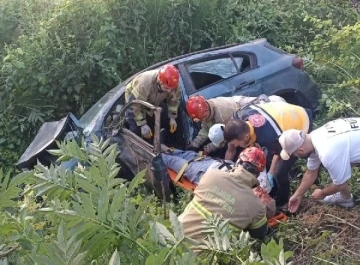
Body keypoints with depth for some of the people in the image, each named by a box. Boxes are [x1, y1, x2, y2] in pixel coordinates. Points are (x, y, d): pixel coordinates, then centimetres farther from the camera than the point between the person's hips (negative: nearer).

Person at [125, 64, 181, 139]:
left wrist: (172, 117, -15)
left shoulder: (172, 83, -31)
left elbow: (174, 100, -9)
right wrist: (143, 124, -34)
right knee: (136, 131, -13)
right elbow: (134, 106, -35)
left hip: (153, 101, 4)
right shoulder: (145, 83, -45)